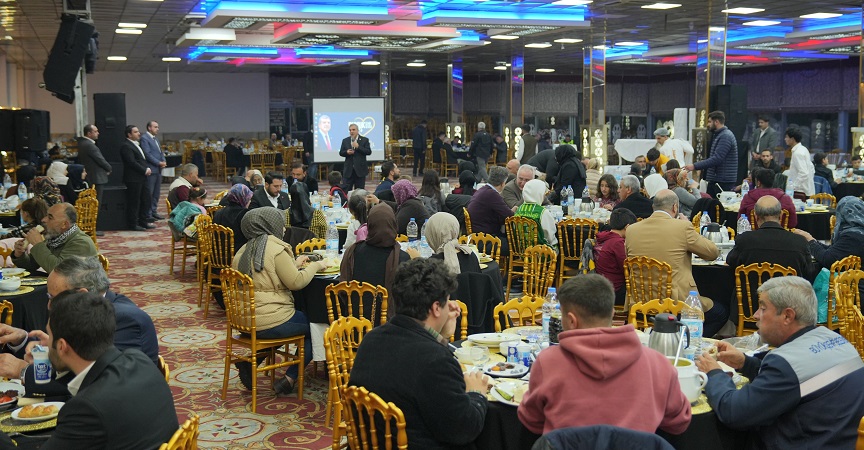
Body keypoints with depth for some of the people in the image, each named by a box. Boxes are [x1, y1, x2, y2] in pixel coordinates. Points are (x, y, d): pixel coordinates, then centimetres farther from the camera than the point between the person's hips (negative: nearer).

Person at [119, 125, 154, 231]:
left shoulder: (137, 145, 18)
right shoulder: (126, 146, -13)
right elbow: (132, 162, -19)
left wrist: (147, 168, 4)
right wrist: (145, 170, -14)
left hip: (142, 178, 10)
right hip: (133, 179, -10)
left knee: (146, 200, 11)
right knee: (134, 202, -3)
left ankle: (143, 222, 19)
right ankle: (132, 224, 4)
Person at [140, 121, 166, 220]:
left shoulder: (155, 139, 19)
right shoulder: (144, 138, -9)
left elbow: (160, 152, 22)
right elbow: (147, 154, -16)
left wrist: (164, 161, 2)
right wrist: (159, 163, -15)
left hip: (158, 169, 9)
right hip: (151, 169, -9)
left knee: (156, 193, 12)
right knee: (149, 193, -5)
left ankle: (153, 211, 19)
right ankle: (148, 214, -1)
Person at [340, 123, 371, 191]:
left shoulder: (364, 140, 3)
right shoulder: (345, 141, 11)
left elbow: (369, 152, -6)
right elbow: (341, 153, 11)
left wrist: (358, 147, -15)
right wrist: (346, 152, -11)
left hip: (360, 169, -2)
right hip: (349, 170, 2)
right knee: (346, 189, -2)